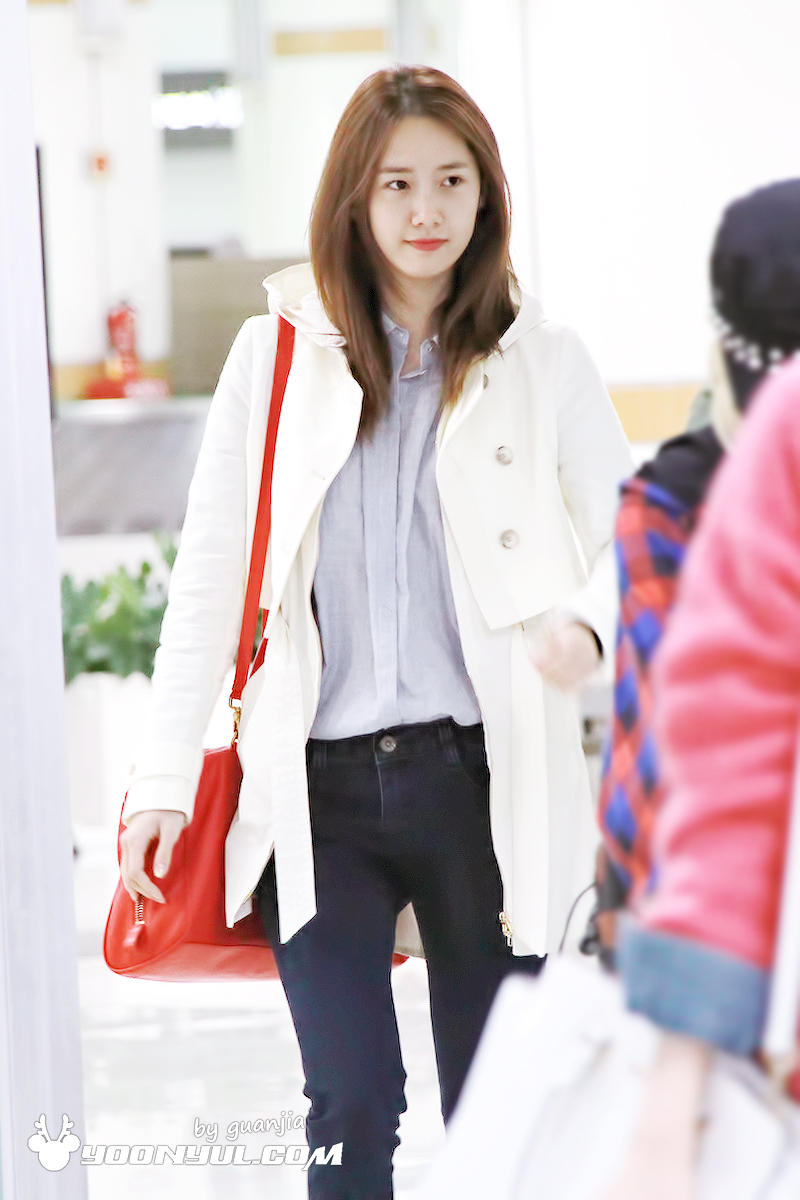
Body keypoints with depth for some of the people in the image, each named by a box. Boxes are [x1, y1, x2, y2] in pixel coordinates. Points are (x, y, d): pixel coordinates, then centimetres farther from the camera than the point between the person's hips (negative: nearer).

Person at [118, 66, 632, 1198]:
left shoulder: (542, 362, 6)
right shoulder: (278, 354, 7)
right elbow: (208, 577, 8)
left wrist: (586, 621, -16)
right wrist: (165, 779, 2)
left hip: (481, 777, 0)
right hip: (319, 784, 0)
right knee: (354, 1105, -9)